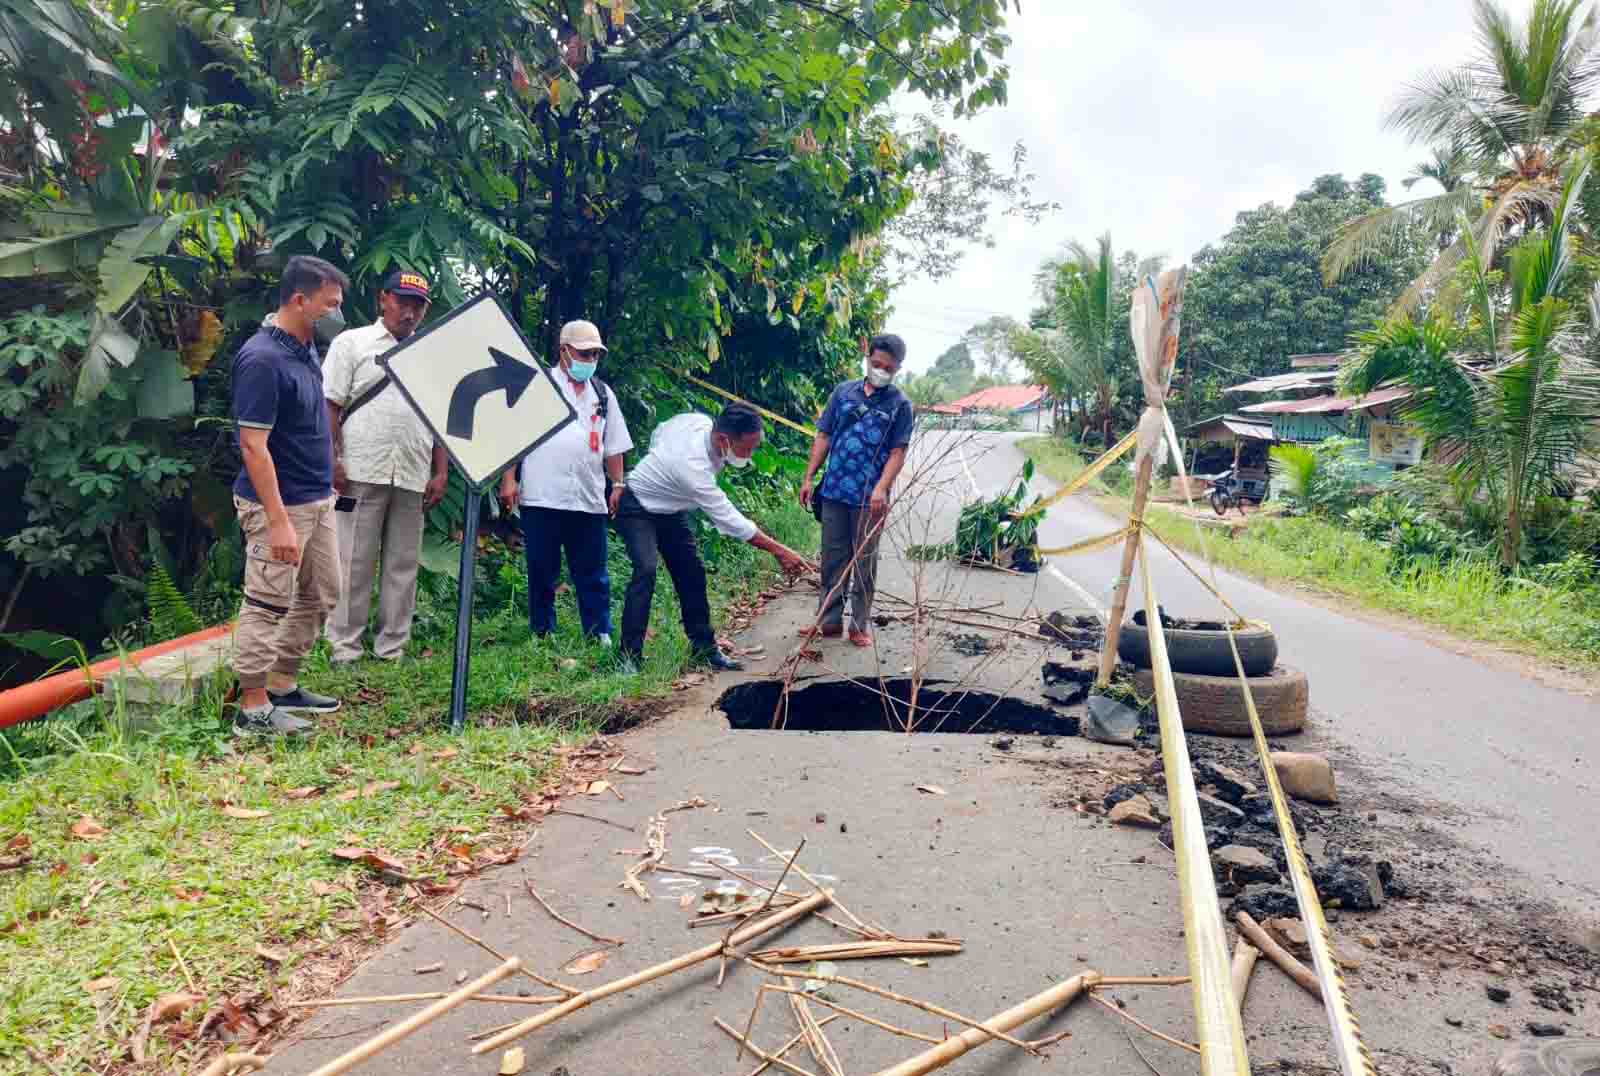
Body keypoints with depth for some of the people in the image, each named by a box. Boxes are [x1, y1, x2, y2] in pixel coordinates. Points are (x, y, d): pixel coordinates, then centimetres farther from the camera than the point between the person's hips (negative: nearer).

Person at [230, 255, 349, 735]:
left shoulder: (306, 348, 8)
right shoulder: (262, 359, -19)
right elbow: (253, 445, -22)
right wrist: (278, 521, -25)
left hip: (318, 500, 10)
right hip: (279, 503, -9)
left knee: (320, 596, 16)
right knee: (267, 603, -1)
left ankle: (283, 684, 28)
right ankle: (253, 706, 10)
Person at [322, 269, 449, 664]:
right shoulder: (352, 342, 5)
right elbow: (329, 406, -1)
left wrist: (440, 474, 8)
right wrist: (333, 462, -10)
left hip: (413, 479, 4)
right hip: (362, 473, -4)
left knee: (403, 564, 6)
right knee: (354, 561, -1)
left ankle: (392, 648, 14)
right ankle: (345, 647, 6)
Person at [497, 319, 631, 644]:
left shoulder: (603, 394, 15)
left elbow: (613, 447, 17)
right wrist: (508, 480, -7)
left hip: (589, 501, 3)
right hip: (541, 499, -3)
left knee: (594, 576, 5)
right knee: (542, 574, 5)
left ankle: (601, 638, 10)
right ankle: (542, 638, 15)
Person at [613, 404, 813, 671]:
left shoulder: (700, 421, -18)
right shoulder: (692, 467, -40)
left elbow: (659, 432, 2)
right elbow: (730, 520, -34)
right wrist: (779, 550, -30)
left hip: (669, 510, 8)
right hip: (637, 510, -8)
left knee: (691, 575, 4)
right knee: (646, 571, -27)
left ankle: (704, 649, 13)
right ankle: (630, 657, -22)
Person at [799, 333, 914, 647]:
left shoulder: (900, 404, -2)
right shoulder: (843, 392, 7)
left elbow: (898, 452, -6)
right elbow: (823, 436, 9)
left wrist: (881, 488, -19)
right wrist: (808, 477, 5)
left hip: (869, 498, -3)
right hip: (834, 491, 3)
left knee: (864, 562, 6)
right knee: (832, 558, 10)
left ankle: (861, 624, 17)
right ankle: (829, 620, 20)